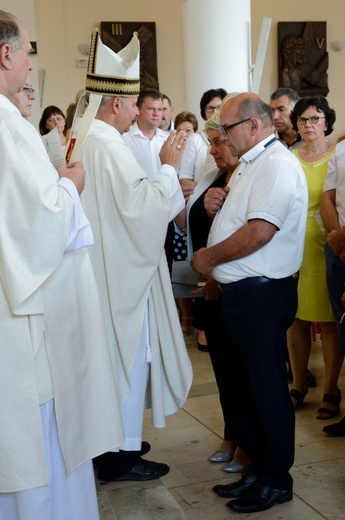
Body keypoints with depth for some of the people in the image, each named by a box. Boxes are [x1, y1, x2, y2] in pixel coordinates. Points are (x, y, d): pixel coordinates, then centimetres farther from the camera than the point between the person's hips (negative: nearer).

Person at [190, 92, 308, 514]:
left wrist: (208, 257, -12)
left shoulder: (277, 165, -15)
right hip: (239, 291, 10)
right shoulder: (250, 165, 18)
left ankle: (275, 479, 16)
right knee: (244, 383, 16)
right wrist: (219, 204, 4)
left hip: (262, 294, -10)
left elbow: (259, 231, -25)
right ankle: (256, 467, 29)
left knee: (267, 387, 1)